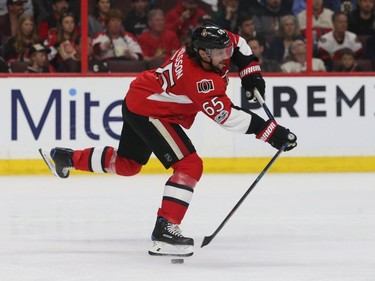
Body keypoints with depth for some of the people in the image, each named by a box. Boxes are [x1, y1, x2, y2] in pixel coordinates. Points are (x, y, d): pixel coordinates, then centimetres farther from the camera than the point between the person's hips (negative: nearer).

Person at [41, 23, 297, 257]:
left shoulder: (211, 43, -11)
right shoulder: (200, 79, -34)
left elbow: (238, 44, 13)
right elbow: (228, 117, -35)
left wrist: (251, 73, 3)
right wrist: (272, 132, -37)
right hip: (148, 111, -10)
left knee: (127, 164, 29)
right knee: (189, 165, -19)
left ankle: (66, 157, 44)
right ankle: (165, 230, -21)